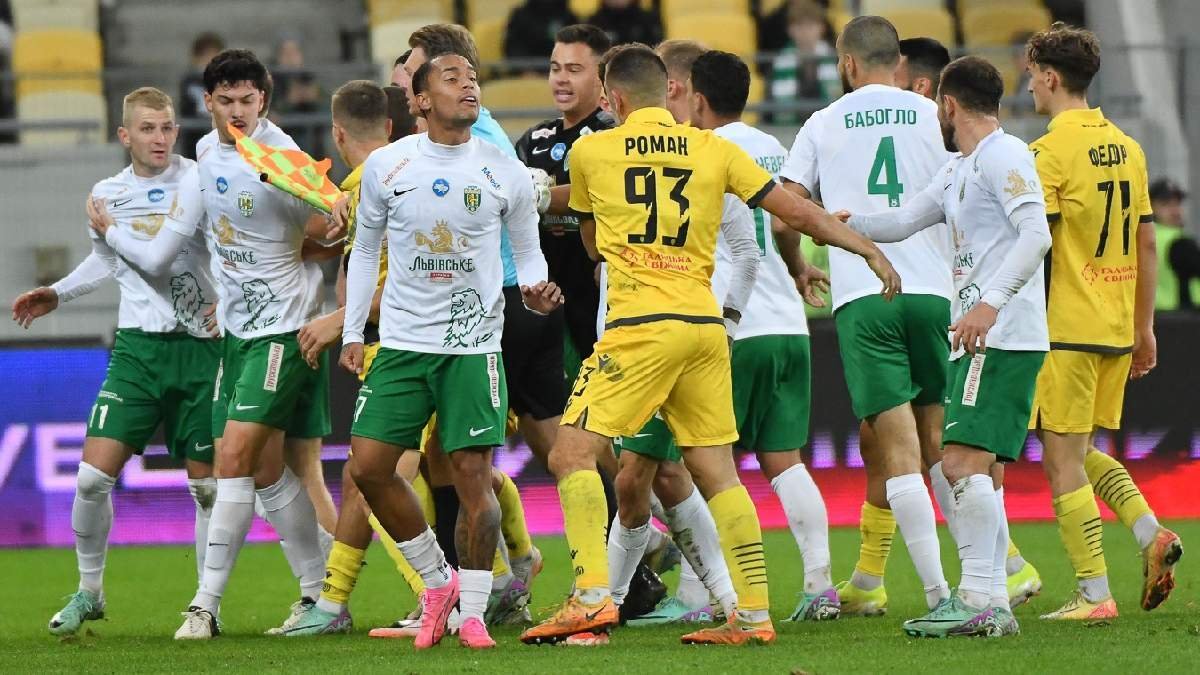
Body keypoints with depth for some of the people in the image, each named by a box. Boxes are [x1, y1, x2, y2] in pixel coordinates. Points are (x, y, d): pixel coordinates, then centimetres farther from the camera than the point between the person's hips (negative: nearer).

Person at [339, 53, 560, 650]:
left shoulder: (505, 173, 0)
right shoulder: (386, 166, 1)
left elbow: (527, 250, 11)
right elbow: (366, 249, 12)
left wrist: (535, 291, -11)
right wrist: (351, 332, 10)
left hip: (474, 343, -2)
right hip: (402, 342, 2)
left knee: (473, 474, -8)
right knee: (367, 466, -5)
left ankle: (472, 611, 4)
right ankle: (437, 580, 15)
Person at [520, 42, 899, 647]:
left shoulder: (590, 151, 5)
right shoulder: (714, 149, 10)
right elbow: (799, 213, 10)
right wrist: (873, 253, 21)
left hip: (641, 325, -5)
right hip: (707, 325, 5)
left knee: (572, 454, -3)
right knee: (717, 472, 9)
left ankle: (592, 597, -18)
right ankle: (753, 615, 6)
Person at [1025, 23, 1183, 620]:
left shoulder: (1049, 152, -12)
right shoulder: (1125, 146, 11)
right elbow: (1146, 243, 15)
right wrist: (1144, 327, 20)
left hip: (1066, 327, -8)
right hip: (1117, 327, 8)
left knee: (1062, 462, -1)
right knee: (1080, 453, 19)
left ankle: (1094, 593, -3)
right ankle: (1150, 534, 1)